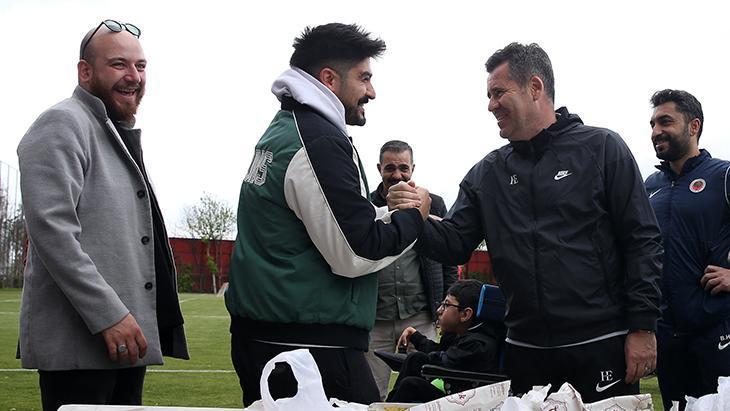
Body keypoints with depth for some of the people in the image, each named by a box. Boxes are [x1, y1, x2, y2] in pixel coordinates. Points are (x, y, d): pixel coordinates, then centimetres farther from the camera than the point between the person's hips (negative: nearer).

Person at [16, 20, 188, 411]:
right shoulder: (62, 124, -6)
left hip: (125, 336, 9)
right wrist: (108, 314, -21)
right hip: (79, 343, -9)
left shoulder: (119, 136, 22)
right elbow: (50, 226, -18)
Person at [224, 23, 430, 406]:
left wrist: (392, 213, 9)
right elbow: (356, 255, -18)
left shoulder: (280, 130, 13)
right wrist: (413, 217, -3)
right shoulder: (321, 141, -16)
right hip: (310, 345, -10)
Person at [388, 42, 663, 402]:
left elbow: (642, 241, -5)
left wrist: (642, 328, -10)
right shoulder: (487, 173, 10)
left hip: (601, 346, -4)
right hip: (524, 353, 4)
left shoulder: (601, 149, -2)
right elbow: (454, 244, 7)